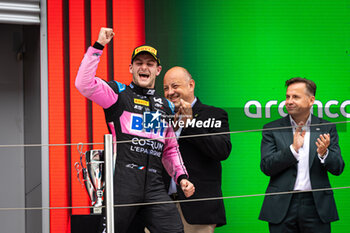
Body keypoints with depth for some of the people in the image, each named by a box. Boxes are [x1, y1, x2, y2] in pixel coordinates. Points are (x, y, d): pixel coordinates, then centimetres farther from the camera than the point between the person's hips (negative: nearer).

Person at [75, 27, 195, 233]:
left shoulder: (166, 107, 22)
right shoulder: (119, 94, 7)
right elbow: (84, 84, -10)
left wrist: (181, 176, 14)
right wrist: (98, 46, -12)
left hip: (155, 188, 4)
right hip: (122, 184, -4)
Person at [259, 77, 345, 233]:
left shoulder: (326, 129, 7)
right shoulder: (272, 129, 5)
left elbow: (338, 169, 3)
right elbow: (266, 167, -4)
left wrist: (324, 153, -18)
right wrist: (293, 149, -16)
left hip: (316, 205, 0)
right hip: (282, 207, 0)